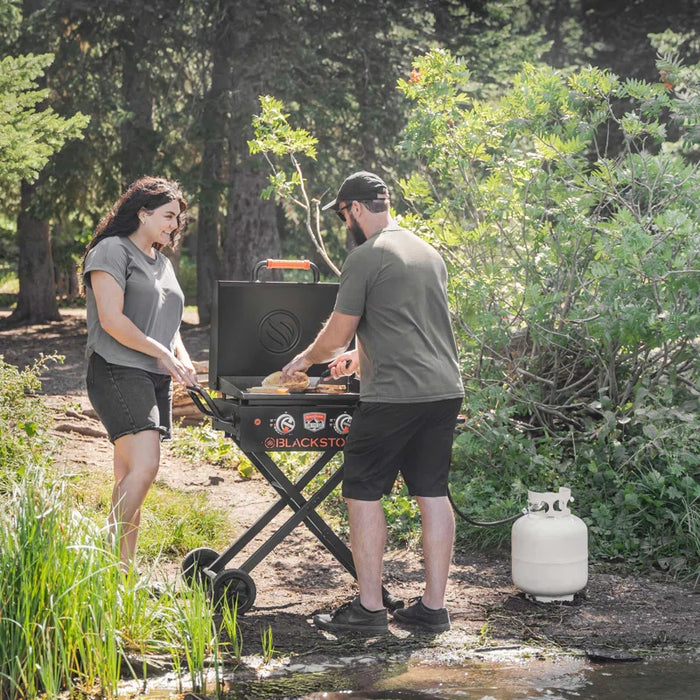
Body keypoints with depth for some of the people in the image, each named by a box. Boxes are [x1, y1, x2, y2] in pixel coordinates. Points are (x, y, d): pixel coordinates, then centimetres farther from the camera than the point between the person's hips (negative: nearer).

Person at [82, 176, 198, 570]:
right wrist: (162, 353, -13)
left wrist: (181, 357, 8)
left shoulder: (162, 262, 23)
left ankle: (124, 568, 5)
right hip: (118, 372, -8)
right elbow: (112, 320, -14)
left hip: (156, 378, 8)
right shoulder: (112, 250, -5)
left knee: (130, 476, 5)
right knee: (144, 466, -22)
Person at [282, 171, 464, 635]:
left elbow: (337, 333, -3)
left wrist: (306, 359, 17)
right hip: (445, 390, 8)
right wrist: (361, 356, 39)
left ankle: (369, 609, 2)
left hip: (393, 396, -8)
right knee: (433, 493, 10)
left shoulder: (366, 257, -8)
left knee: (365, 495, 2)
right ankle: (434, 606, 12)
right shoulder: (429, 253, 17)